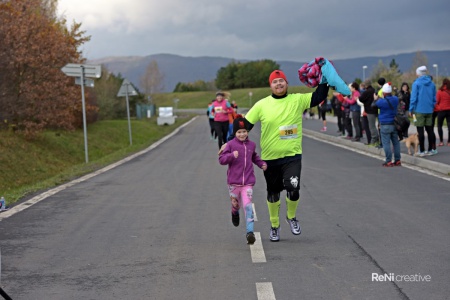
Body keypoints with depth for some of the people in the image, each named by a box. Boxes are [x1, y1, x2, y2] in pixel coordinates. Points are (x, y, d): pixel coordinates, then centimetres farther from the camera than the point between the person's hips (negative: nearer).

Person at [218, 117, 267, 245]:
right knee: (235, 204, 14)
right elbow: (221, 159, -9)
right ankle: (235, 213, 53)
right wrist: (231, 155, -26)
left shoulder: (251, 145, 8)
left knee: (248, 205, -13)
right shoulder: (231, 144, -5)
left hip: (248, 182, 1)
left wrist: (262, 163, 11)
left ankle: (250, 232, -18)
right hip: (233, 182, -1)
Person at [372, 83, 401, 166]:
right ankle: (397, 160, 14)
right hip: (394, 124, 6)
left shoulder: (382, 101, -15)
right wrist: (379, 99, 23)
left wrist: (375, 99, 20)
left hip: (385, 125, -6)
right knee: (396, 142, 11)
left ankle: (388, 161, -6)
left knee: (386, 143, -3)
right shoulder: (395, 99, 2)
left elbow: (373, 105, 0)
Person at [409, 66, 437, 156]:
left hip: (419, 110, -5)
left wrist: (411, 110, -6)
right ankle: (432, 149, 15)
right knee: (429, 129, 12)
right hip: (429, 110, 5)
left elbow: (413, 98, -12)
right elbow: (434, 98, 10)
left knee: (420, 131, -1)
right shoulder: (432, 84, 7)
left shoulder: (416, 83, -8)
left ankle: (422, 151, -1)